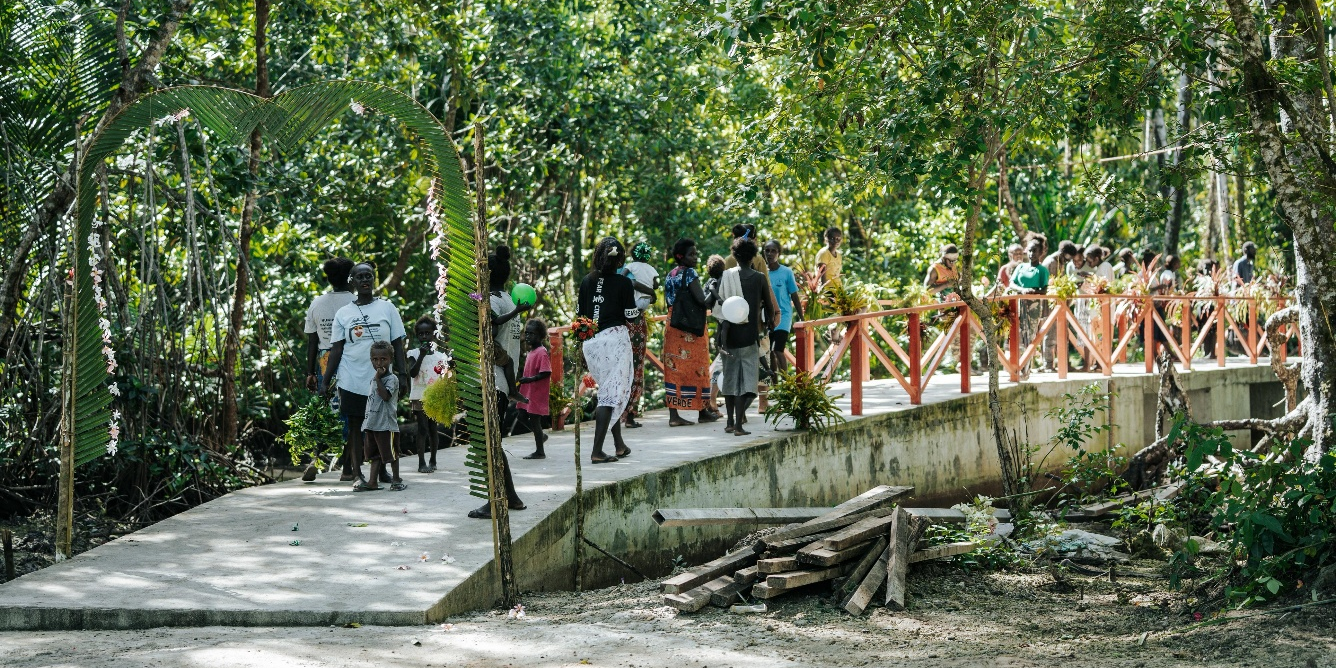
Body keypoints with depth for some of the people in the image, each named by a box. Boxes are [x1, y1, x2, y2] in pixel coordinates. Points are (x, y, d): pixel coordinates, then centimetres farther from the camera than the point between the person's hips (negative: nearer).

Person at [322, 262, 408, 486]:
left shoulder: (387, 308, 6)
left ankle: (381, 470, 17)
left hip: (381, 380, 0)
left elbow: (397, 344, 6)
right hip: (351, 380, 0)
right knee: (355, 425, 0)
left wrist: (401, 374, -2)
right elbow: (336, 349, 5)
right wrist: (326, 381, -1)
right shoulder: (343, 314, 5)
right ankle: (355, 472, 3)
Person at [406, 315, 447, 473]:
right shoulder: (414, 353, -1)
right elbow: (412, 373, -14)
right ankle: (422, 462, -8)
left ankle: (433, 461, 16)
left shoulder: (440, 356, 8)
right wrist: (422, 355, -19)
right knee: (422, 428, -7)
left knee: (433, 428, 6)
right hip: (419, 397, -3)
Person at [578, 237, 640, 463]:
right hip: (615, 337, -5)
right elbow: (630, 316, -6)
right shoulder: (624, 283, -7)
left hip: (590, 341, 5)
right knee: (612, 393, -3)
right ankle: (597, 450, -12)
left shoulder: (587, 281, 5)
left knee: (608, 391, 18)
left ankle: (619, 445, 24)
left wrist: (582, 347, 18)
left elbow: (580, 314, 9)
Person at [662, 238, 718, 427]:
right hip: (691, 327, -7)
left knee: (674, 369, 2)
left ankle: (673, 414, -4)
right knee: (696, 368, 3)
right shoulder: (689, 273, -10)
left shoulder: (670, 275, 13)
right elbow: (701, 299, -18)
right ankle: (702, 411, 12)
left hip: (673, 326, 7)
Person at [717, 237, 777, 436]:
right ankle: (739, 423, -10)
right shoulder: (760, 278, -3)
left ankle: (731, 422, 22)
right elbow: (769, 307, 6)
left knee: (730, 377, 15)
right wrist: (770, 321, 28)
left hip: (730, 335, 2)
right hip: (749, 335, -2)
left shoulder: (726, 277, -2)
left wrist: (722, 340, -7)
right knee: (746, 379, 0)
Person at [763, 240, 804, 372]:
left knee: (778, 351, -15)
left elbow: (795, 297, 0)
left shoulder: (786, 272, -5)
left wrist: (801, 319, 1)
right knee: (770, 352, 8)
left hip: (783, 316, -4)